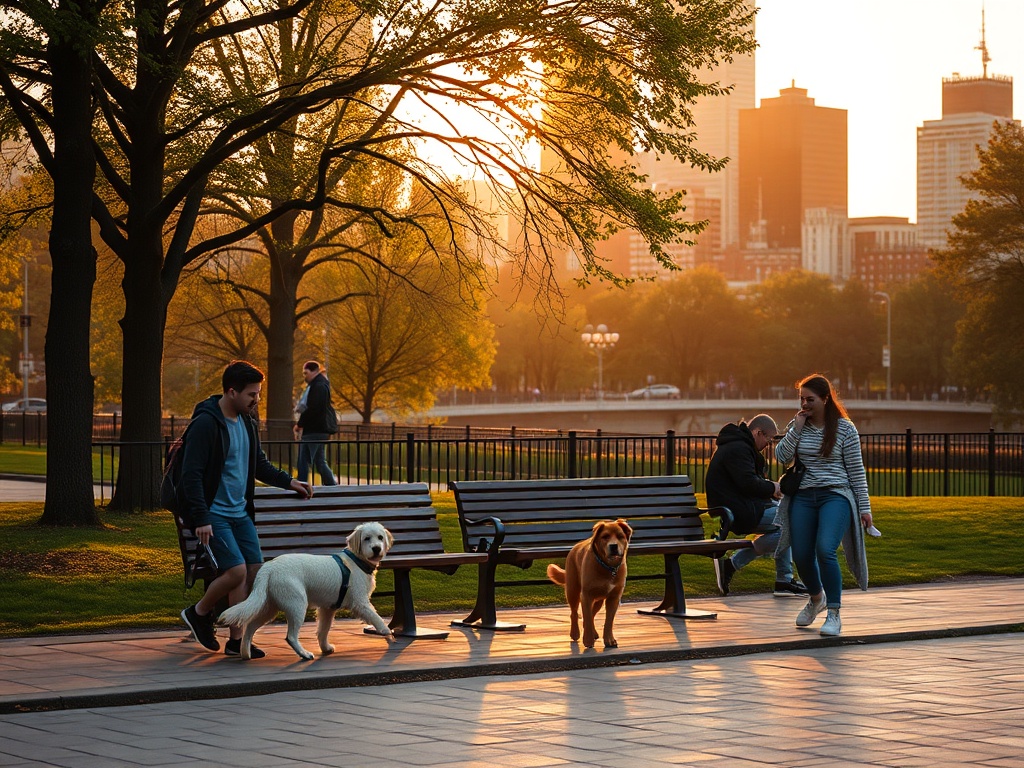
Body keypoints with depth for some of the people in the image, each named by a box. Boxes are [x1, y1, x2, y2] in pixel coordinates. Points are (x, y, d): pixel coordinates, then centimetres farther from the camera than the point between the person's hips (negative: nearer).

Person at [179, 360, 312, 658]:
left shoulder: (247, 422, 10)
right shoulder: (206, 423, -16)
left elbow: (259, 464, 24)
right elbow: (191, 474, -18)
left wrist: (288, 481, 10)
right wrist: (201, 519, -23)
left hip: (240, 512, 8)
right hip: (214, 514, -8)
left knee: (255, 569, 0)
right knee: (237, 570, -17)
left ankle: (237, 641, 7)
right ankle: (199, 613, 9)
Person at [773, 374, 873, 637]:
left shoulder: (845, 428, -3)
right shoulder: (797, 425, 8)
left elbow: (856, 470, -1)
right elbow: (781, 457, -1)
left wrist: (864, 507, -4)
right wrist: (796, 429, -10)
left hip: (835, 496, -4)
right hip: (803, 497, 5)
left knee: (825, 550, -23)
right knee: (801, 556, 3)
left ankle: (834, 614, -13)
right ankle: (816, 598, 35)